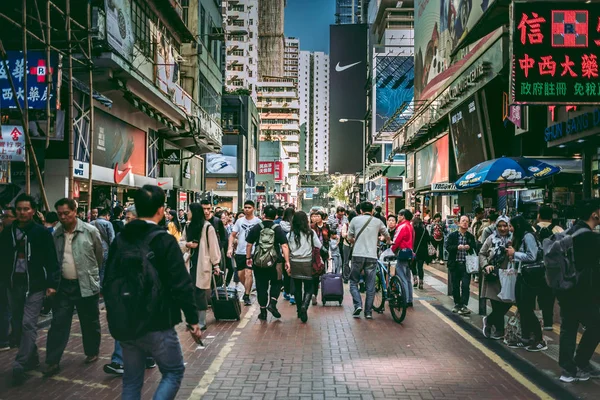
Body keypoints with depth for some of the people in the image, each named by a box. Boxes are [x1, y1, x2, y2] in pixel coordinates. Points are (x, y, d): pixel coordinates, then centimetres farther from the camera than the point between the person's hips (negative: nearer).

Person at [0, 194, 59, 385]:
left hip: (35, 284, -5)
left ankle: (19, 365, -7)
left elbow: (51, 260, -6)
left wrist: (52, 284, -12)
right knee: (18, 325, 12)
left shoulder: (42, 232, -5)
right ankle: (31, 358, 27)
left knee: (28, 324, -9)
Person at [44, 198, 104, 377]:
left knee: (90, 322, 11)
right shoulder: (56, 234, 4)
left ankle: (92, 353, 30)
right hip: (63, 285, 3)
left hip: (86, 285, -3)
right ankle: (53, 361, 10)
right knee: (58, 323, 3)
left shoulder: (90, 231, -8)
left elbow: (100, 257, 2)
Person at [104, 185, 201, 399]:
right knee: (174, 372, 13)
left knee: (131, 381, 16)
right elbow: (181, 285, -16)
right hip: (157, 324, -6)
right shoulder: (165, 241, -15)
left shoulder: (120, 240, 3)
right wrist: (193, 319, -7)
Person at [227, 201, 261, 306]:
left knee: (248, 273, -13)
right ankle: (247, 289, 36)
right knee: (240, 274, 10)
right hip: (240, 251, 4)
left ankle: (247, 296, -4)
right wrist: (230, 248, -4)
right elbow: (233, 235, 8)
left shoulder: (257, 221, -1)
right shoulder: (239, 221, 7)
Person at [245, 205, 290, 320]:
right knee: (276, 283, 18)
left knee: (261, 286, 9)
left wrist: (248, 258, 14)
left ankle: (263, 312, 12)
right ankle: (272, 303, -2)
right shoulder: (278, 229, -3)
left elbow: (249, 244, 3)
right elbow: (284, 246, -9)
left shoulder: (256, 228, 1)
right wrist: (287, 261, -8)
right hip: (274, 262, -1)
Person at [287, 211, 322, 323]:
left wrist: (287, 265, 4)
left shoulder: (290, 234, -1)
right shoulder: (311, 233, -5)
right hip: (307, 263, -2)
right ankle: (304, 306, -21)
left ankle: (299, 310, 23)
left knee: (297, 288, 16)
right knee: (308, 288, 4)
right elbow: (319, 246, 1)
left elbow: (287, 250, -1)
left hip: (294, 263, 2)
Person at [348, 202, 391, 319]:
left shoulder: (355, 220, 5)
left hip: (357, 255, -1)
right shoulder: (377, 221, 8)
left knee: (353, 282, 12)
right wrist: (387, 241, 47)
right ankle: (368, 312, 10)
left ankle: (358, 305, -5)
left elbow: (350, 238, 11)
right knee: (370, 286, 8)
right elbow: (387, 236, 23)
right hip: (372, 256, 1)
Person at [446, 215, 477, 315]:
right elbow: (447, 247, -6)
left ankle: (464, 305, -4)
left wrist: (469, 247, -16)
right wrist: (457, 247, -21)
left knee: (465, 285, -9)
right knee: (455, 286, 9)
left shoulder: (471, 236, 6)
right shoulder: (452, 235, 2)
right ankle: (457, 304, 23)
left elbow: (475, 249, 4)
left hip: (466, 265, 0)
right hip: (454, 264, 0)